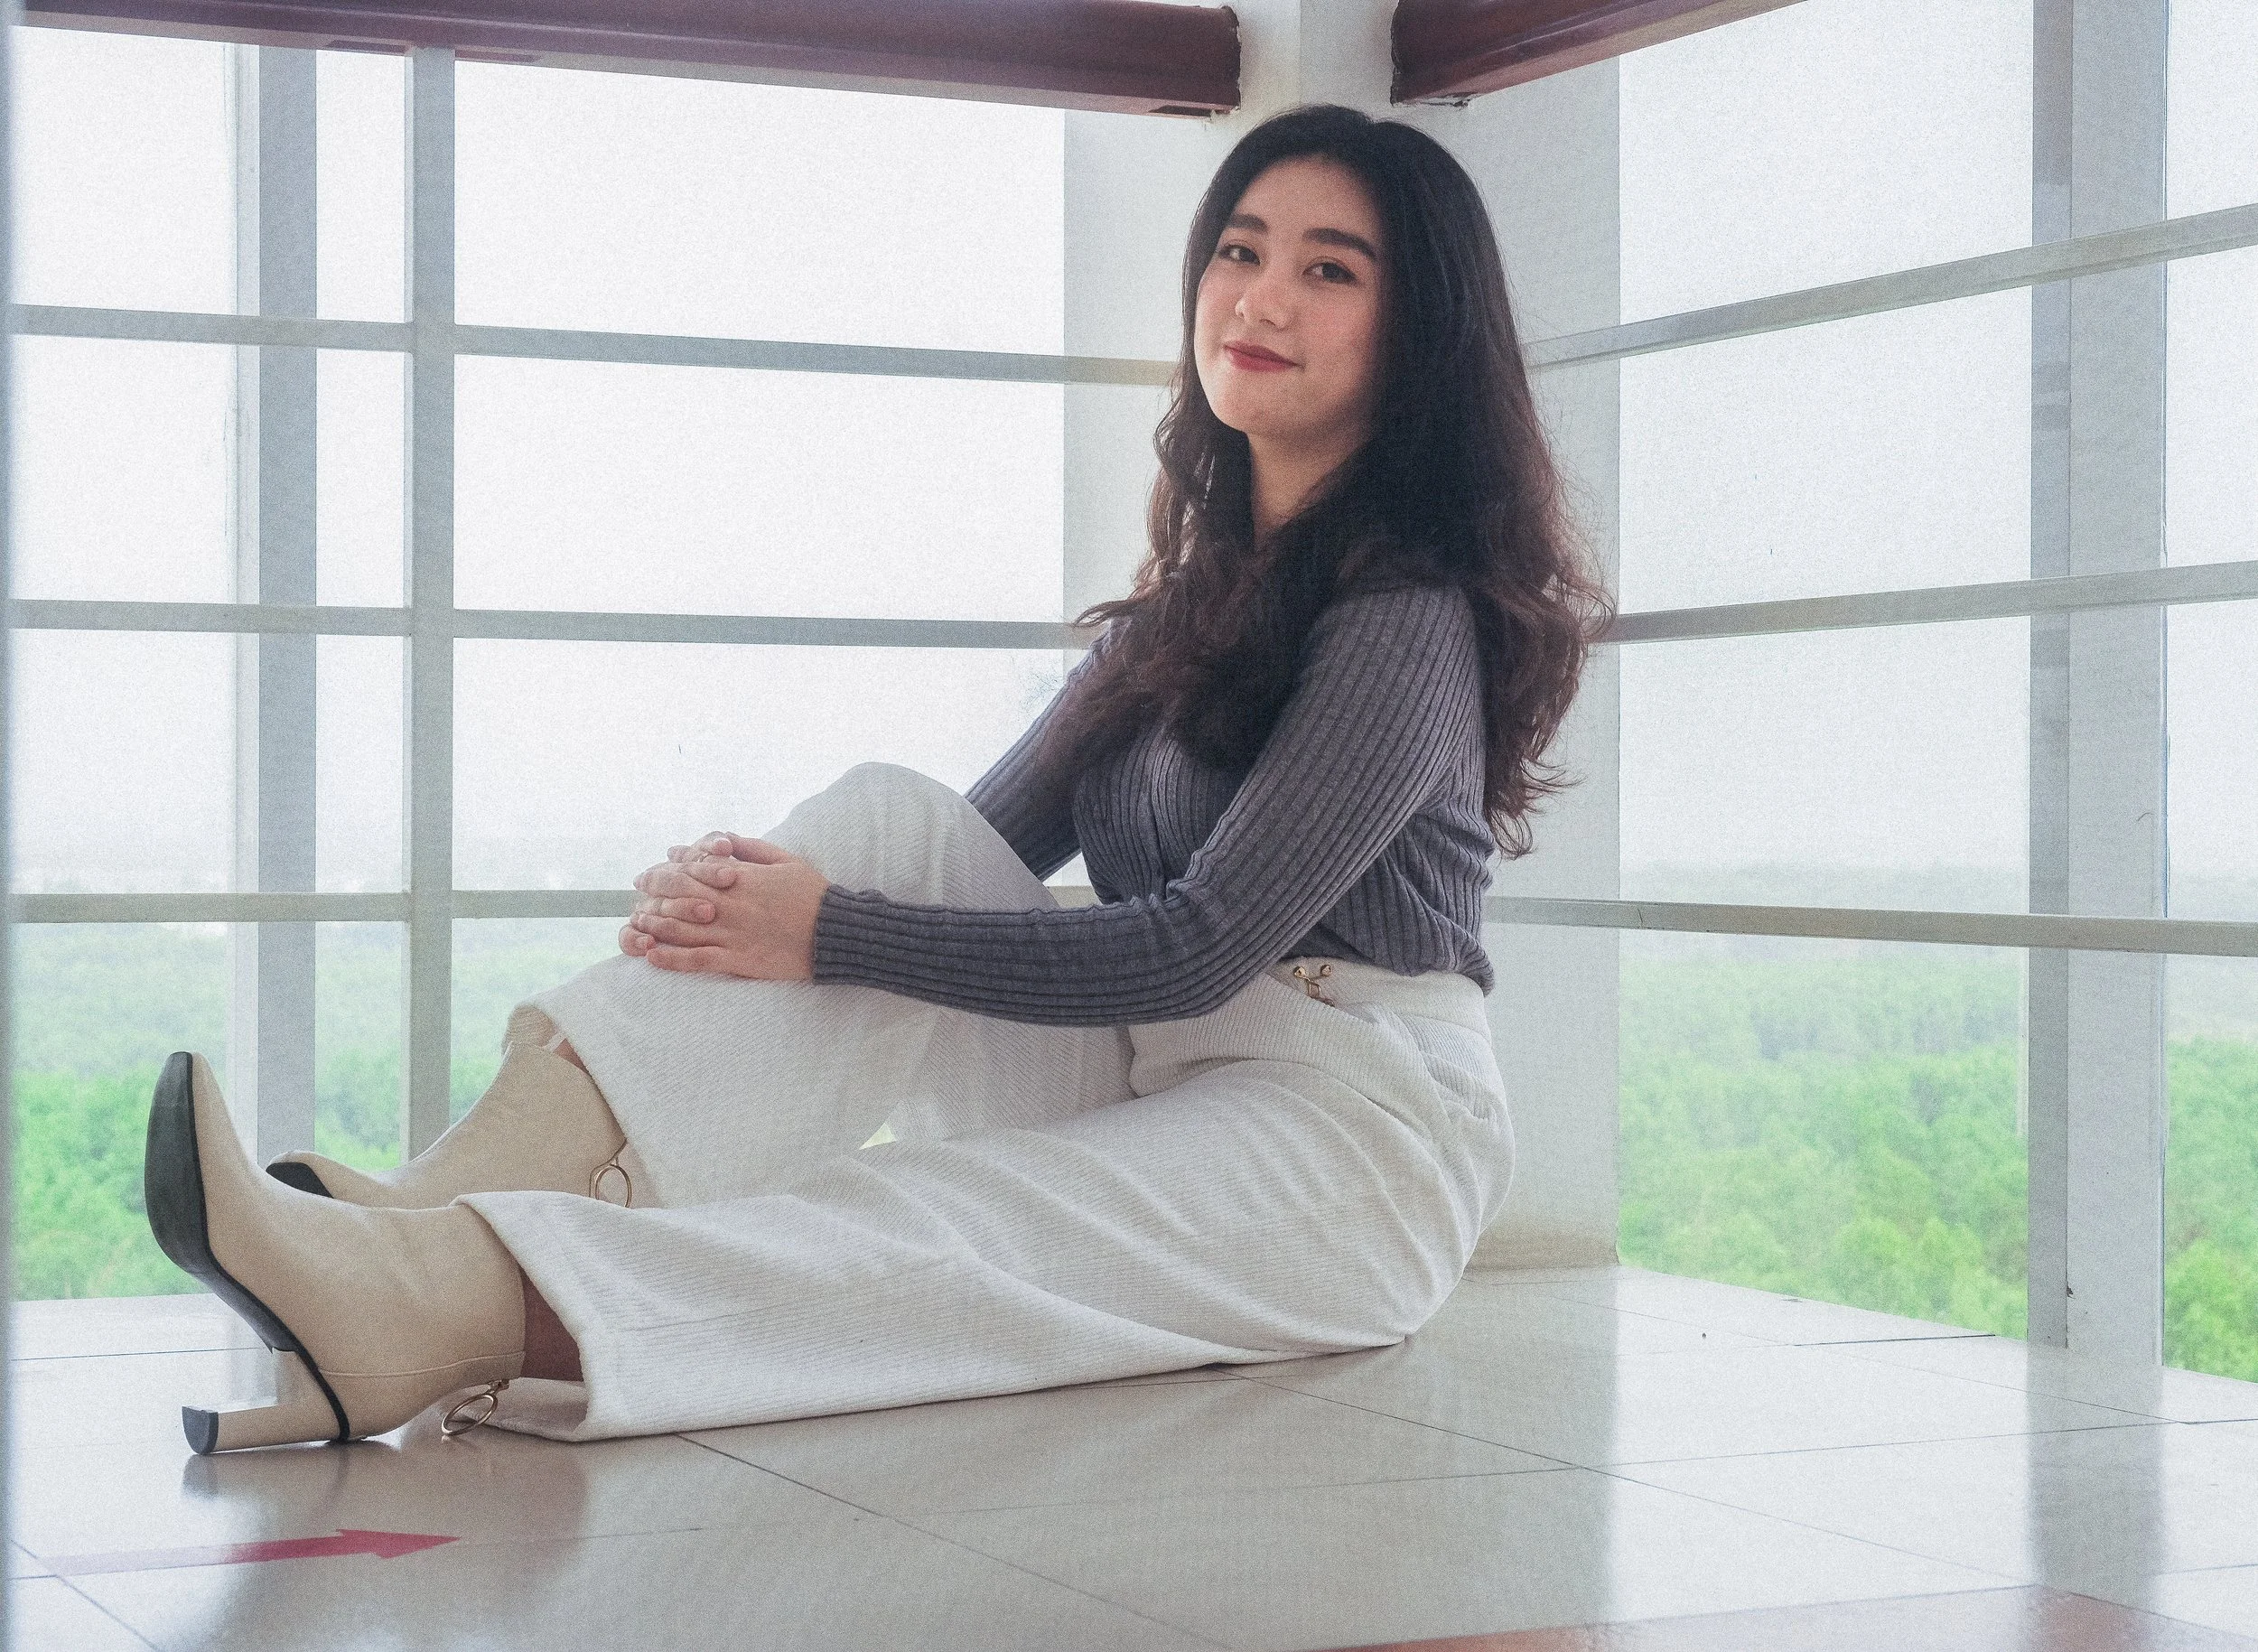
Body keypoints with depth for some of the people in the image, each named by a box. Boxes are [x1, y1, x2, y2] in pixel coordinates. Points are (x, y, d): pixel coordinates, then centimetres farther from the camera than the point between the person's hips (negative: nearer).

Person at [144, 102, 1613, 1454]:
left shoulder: (1410, 612, -11)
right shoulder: (1196, 585, 17)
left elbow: (1200, 948, -18)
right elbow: (994, 841, 11)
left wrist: (833, 935, -20)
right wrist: (762, 892, -9)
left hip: (1356, 1139, -7)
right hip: (1148, 1102, 7)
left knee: (931, 1231, -34)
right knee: (891, 819, -16)